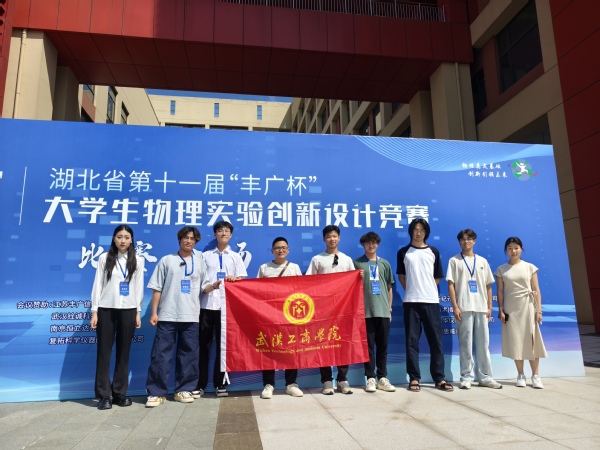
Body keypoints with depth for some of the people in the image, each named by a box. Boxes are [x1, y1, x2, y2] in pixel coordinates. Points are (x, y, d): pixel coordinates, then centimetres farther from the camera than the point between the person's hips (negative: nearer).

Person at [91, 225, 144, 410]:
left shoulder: (138, 260, 6)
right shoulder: (104, 258, 3)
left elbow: (139, 287, 7)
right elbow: (98, 285, 2)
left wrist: (138, 312, 4)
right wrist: (94, 311, -2)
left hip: (128, 310, 1)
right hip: (106, 309, -1)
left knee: (124, 352, 6)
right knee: (104, 351, 1)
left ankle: (120, 393, 16)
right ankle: (104, 395, 9)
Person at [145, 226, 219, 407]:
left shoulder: (200, 262, 10)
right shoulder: (166, 260, 4)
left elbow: (203, 288, 10)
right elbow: (157, 288, 3)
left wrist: (213, 286, -12)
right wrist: (154, 313, -2)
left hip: (191, 316, 2)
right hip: (167, 316, -2)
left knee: (188, 355, 8)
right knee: (161, 354, -1)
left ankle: (183, 390, 20)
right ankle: (156, 392, 9)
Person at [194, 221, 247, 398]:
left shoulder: (236, 257, 12)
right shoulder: (205, 255, 12)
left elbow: (242, 280, 4)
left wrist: (234, 279, -17)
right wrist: (204, 287, -5)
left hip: (226, 306, 0)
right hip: (206, 305, 0)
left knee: (223, 345, 5)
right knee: (203, 345, 2)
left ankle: (220, 384, 14)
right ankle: (200, 384, 11)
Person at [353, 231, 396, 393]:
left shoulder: (385, 263, 11)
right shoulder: (357, 263, 4)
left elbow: (389, 288, 14)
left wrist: (389, 309, 10)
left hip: (383, 311, 2)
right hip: (365, 311, -2)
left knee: (383, 346, 8)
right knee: (368, 346, 2)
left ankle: (382, 378, 17)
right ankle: (370, 378, 10)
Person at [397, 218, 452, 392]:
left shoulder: (433, 252, 8)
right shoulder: (403, 252, 6)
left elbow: (438, 276, 13)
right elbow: (401, 276, 10)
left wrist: (428, 290, 7)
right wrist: (411, 290, 4)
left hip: (431, 301, 1)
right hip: (411, 301, -1)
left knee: (436, 340, 3)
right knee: (412, 340, 0)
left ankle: (439, 378, 11)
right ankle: (414, 378, 6)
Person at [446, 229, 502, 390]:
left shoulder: (482, 261, 13)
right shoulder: (454, 261, 3)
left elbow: (488, 286, 14)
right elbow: (451, 285, -2)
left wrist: (489, 307, 7)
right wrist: (455, 307, -9)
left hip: (481, 308, 3)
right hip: (464, 308, -3)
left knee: (483, 344, 7)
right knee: (466, 344, 0)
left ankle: (485, 377, 16)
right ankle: (467, 377, 7)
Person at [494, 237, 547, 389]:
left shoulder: (530, 267, 5)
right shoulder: (501, 270, 5)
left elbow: (536, 290, 3)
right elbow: (500, 291, 3)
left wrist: (539, 310, -4)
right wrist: (501, 310, -4)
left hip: (527, 308, 0)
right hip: (510, 309, 0)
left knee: (531, 341, 0)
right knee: (515, 341, 3)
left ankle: (535, 375, 9)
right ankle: (521, 375, 11)